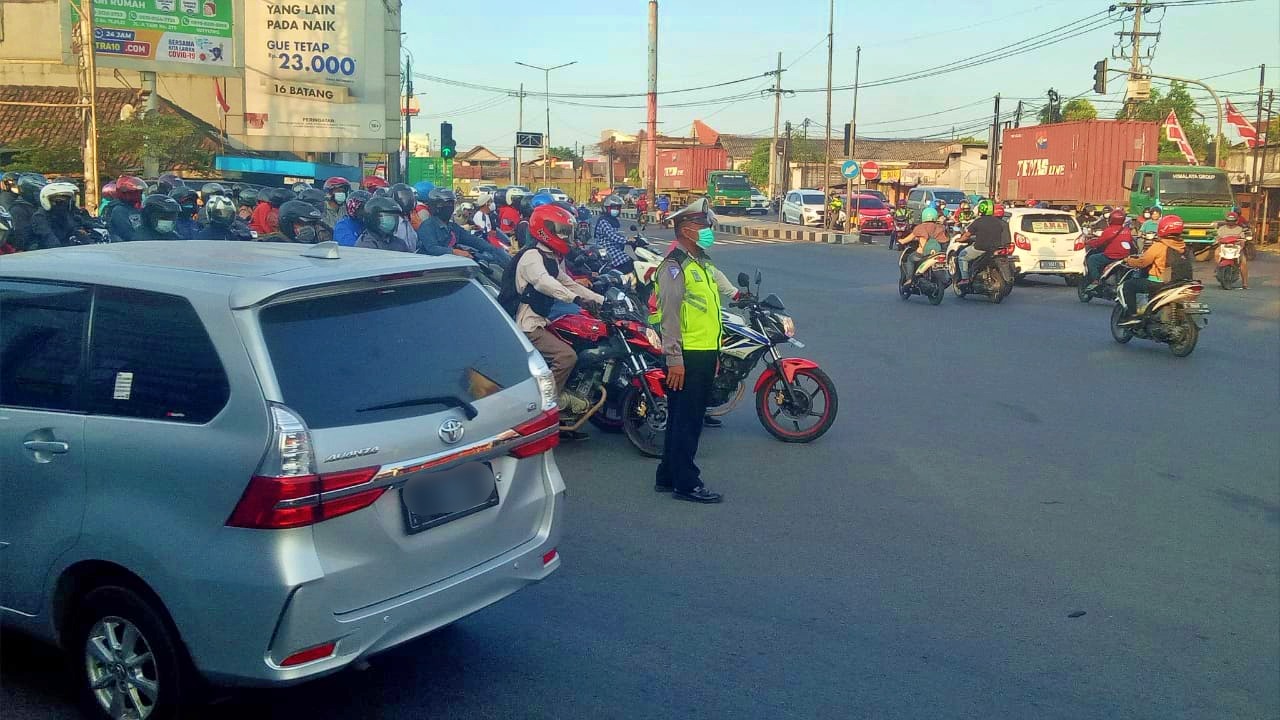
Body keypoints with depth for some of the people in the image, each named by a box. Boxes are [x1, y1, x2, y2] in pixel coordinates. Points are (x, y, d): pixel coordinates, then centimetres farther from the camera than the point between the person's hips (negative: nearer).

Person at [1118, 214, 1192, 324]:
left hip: (1159, 282, -8)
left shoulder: (1158, 246, -15)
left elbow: (1142, 262, -12)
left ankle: (1132, 315, -9)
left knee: (1127, 286, 0)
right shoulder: (1183, 247, 7)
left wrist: (1128, 261, 6)